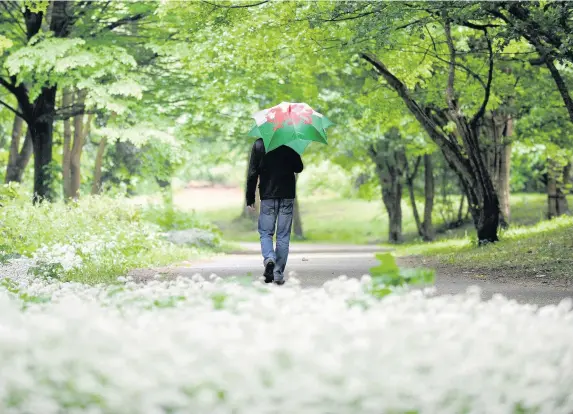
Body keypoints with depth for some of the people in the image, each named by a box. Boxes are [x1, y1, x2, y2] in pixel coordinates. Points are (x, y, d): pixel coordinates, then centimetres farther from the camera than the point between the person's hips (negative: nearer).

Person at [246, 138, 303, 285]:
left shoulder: (259, 145, -4)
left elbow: (252, 173, -5)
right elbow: (299, 168, 6)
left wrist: (250, 198, 0)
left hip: (267, 197, -1)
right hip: (287, 196, 1)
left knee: (265, 232, 10)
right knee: (283, 235, 6)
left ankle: (269, 258, -17)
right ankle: (278, 273, 4)